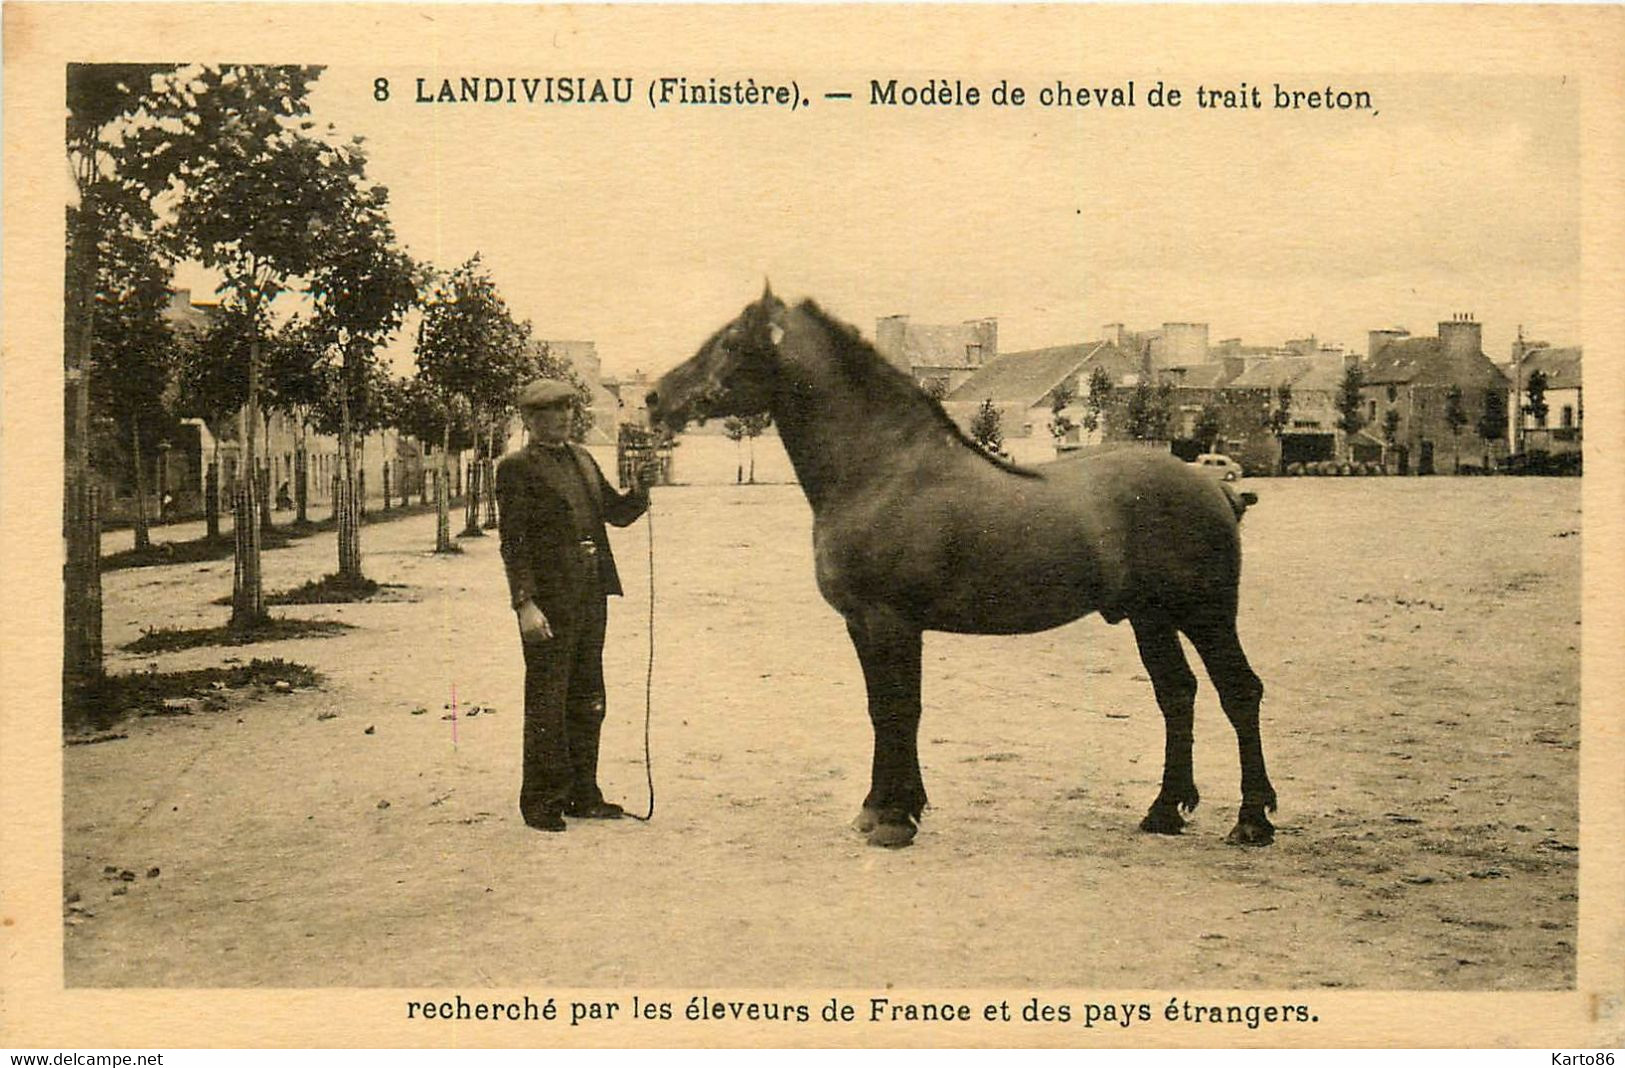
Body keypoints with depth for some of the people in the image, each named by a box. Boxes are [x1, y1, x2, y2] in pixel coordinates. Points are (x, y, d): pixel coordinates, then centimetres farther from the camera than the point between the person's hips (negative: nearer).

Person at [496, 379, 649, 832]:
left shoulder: (582, 460, 16)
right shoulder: (517, 468, -6)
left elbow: (618, 513, 17)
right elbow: (512, 541, -11)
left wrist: (640, 489, -5)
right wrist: (525, 604, -18)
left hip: (590, 595, 7)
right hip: (548, 599, -7)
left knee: (588, 701, 13)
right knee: (547, 703, -1)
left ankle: (583, 795, 23)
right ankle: (542, 802, 8)